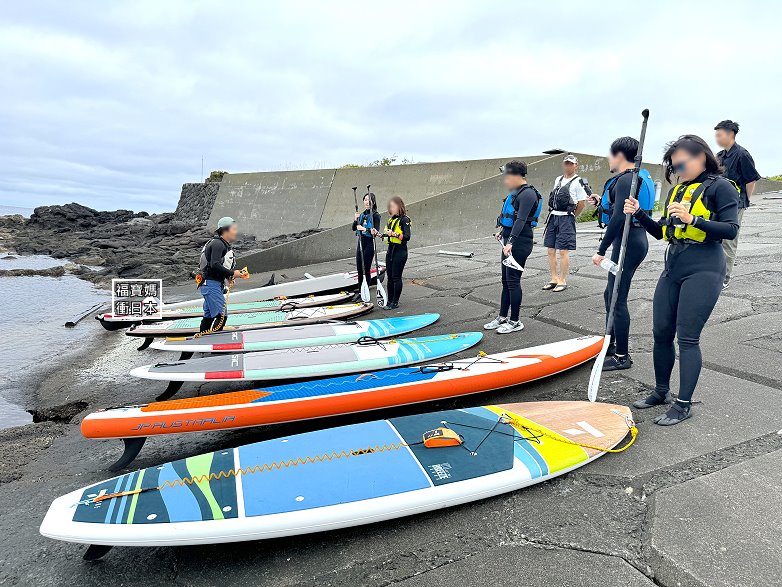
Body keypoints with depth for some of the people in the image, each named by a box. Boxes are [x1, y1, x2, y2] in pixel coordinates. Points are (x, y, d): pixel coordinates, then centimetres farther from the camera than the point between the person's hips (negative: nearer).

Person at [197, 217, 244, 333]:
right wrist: (231, 273, -17)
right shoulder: (217, 244, -13)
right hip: (211, 284, -10)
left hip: (217, 284, 10)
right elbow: (214, 265, -24)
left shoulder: (224, 245, 18)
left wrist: (228, 276, 5)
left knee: (208, 316, 14)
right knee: (221, 316, -15)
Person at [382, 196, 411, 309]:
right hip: (390, 250, 8)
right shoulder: (391, 220, 15)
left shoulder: (404, 220, -9)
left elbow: (407, 237, -19)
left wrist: (394, 234, -29)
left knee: (396, 277, -4)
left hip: (400, 251, -8)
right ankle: (390, 301, 20)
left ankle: (395, 302, 3)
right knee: (390, 277, 11)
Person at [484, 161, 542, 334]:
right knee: (506, 280, 13)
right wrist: (502, 231, 37)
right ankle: (502, 317, 22)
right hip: (509, 239, 10)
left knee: (513, 280, -5)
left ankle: (515, 321, 5)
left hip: (520, 241, -10)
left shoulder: (527, 193, -14)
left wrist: (511, 241, -32)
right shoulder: (515, 192, 15)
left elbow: (521, 220, -25)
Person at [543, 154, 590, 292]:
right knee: (551, 251, 7)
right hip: (552, 217, 7)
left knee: (563, 251, -5)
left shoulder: (578, 182, -5)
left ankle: (562, 281, 3)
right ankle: (554, 279, 16)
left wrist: (570, 216, 5)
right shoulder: (558, 180, 15)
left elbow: (581, 204, -4)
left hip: (566, 218, -7)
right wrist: (553, 215, 14)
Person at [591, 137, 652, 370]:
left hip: (628, 242, -11)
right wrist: (604, 204, 26)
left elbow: (618, 218, -24)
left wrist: (601, 250, -22)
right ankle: (612, 344, 31)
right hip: (636, 239, 11)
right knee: (611, 294, 19)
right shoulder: (639, 178, 16)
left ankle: (622, 356, 5)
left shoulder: (625, 180, -16)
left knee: (618, 298, -4)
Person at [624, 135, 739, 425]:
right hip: (673, 269, 7)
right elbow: (661, 232, 18)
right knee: (661, 333, 10)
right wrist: (639, 214, 3)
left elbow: (731, 229, -13)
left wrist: (693, 219, -24)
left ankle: (684, 404, 5)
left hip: (703, 271, -7)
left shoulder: (720, 187, -4)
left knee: (687, 337, -6)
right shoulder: (677, 190, 17)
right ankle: (661, 392, 26)